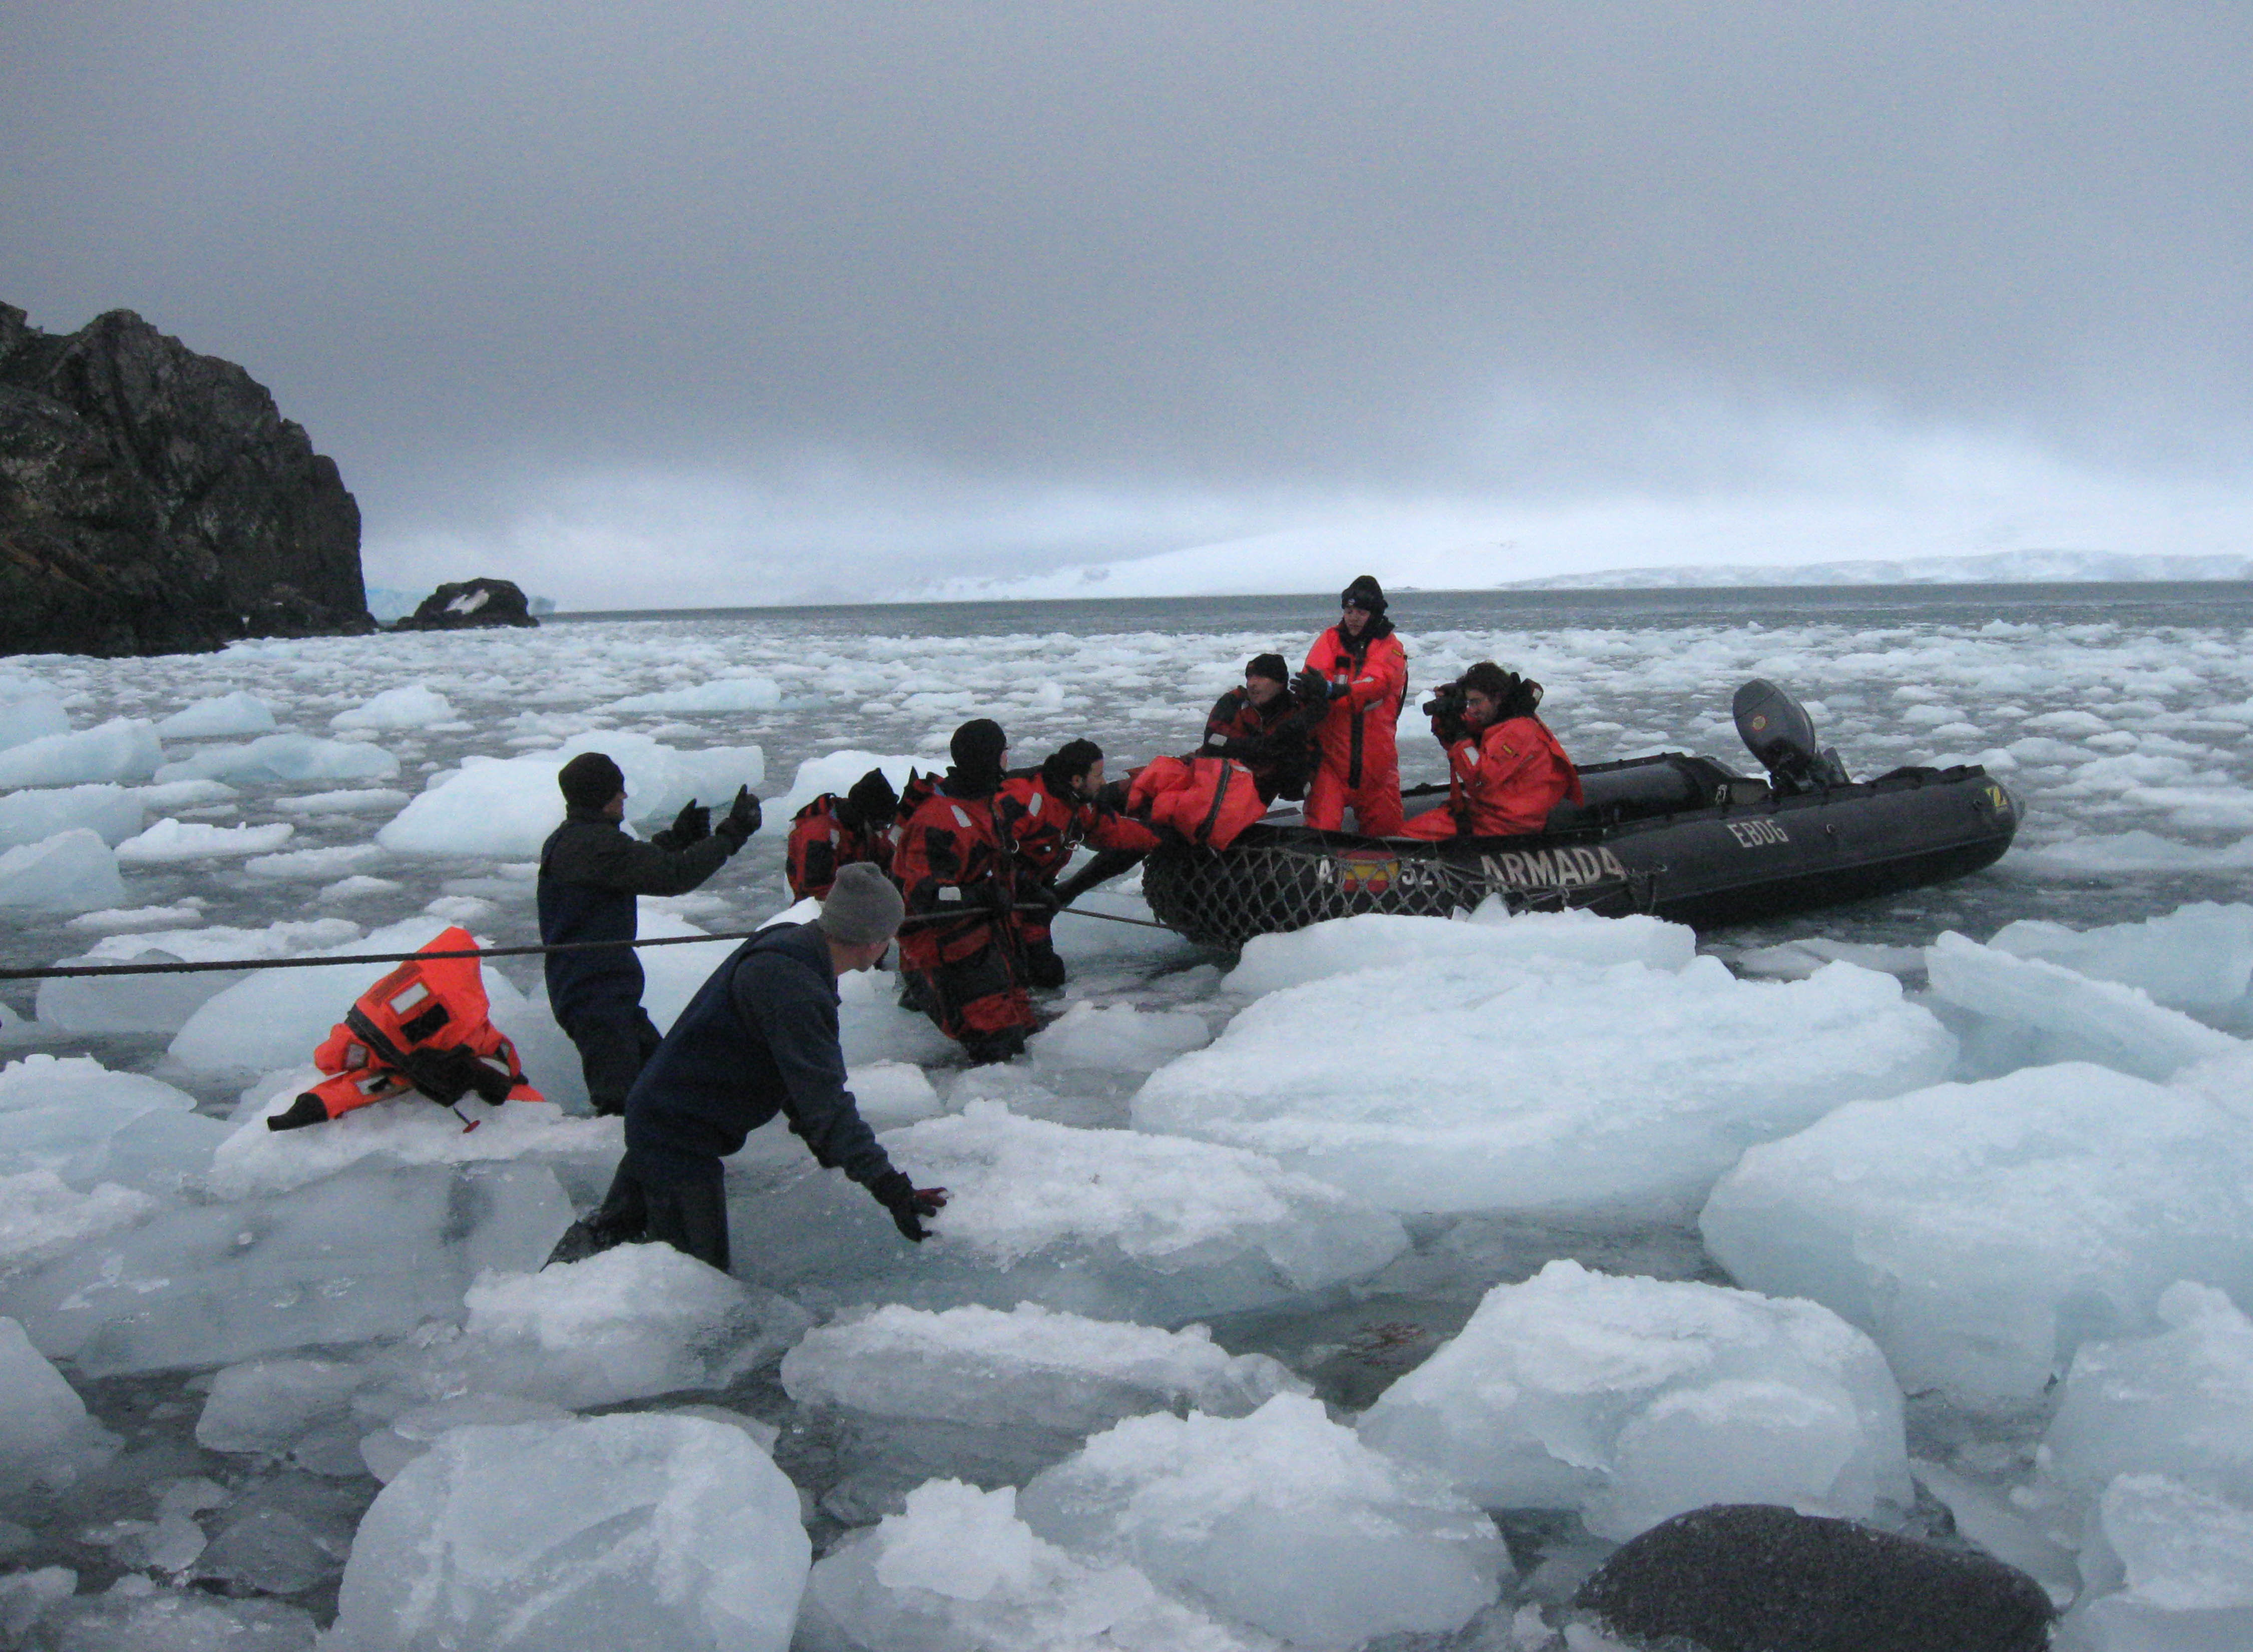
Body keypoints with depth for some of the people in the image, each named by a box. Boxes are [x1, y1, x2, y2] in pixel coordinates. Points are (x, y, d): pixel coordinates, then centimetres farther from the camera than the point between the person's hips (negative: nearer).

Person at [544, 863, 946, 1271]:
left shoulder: (789, 943, 2)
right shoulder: (790, 985, -28)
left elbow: (800, 1078, 14)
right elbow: (824, 1100, -31)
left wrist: (830, 1151, 16)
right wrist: (888, 1186, -31)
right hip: (679, 1140, -10)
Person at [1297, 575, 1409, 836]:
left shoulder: (1390, 647, 1)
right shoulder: (1330, 640, 5)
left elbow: (1376, 684, -19)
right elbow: (1313, 675, -12)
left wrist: (1332, 691, -37)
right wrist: (1313, 695, -38)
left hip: (1376, 754, 0)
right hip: (1331, 749, 0)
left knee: (1385, 829, 14)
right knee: (1322, 825, -11)